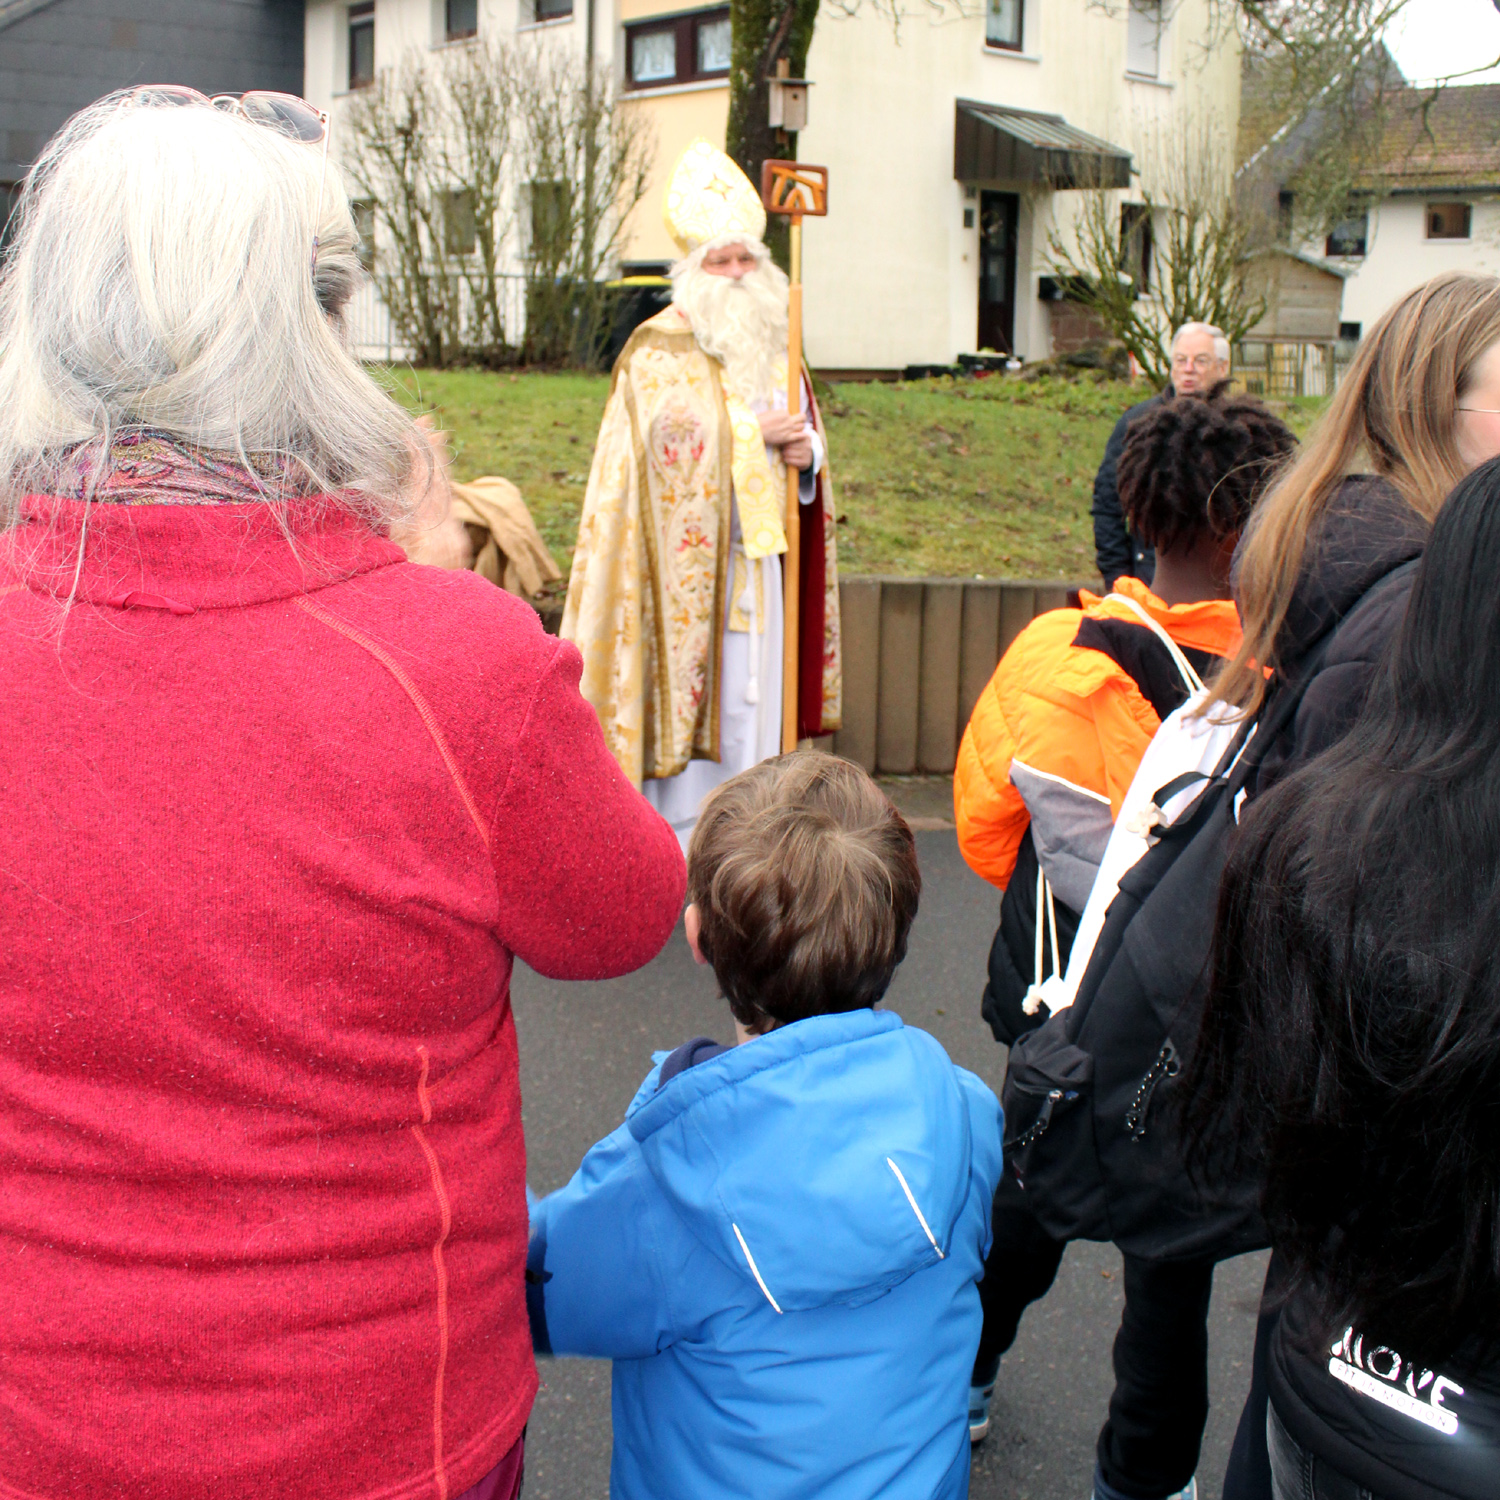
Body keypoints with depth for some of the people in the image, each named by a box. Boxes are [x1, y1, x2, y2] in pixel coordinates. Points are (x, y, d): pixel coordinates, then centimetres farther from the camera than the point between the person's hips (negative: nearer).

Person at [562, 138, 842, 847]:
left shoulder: (772, 344, 15)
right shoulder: (659, 349, -4)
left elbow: (805, 427, 18)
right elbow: (669, 434, -14)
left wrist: (806, 452, -3)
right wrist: (755, 434, -15)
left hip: (758, 553, 6)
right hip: (687, 556, -6)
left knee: (750, 698, 8)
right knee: (687, 686, -5)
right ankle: (676, 833, 3)